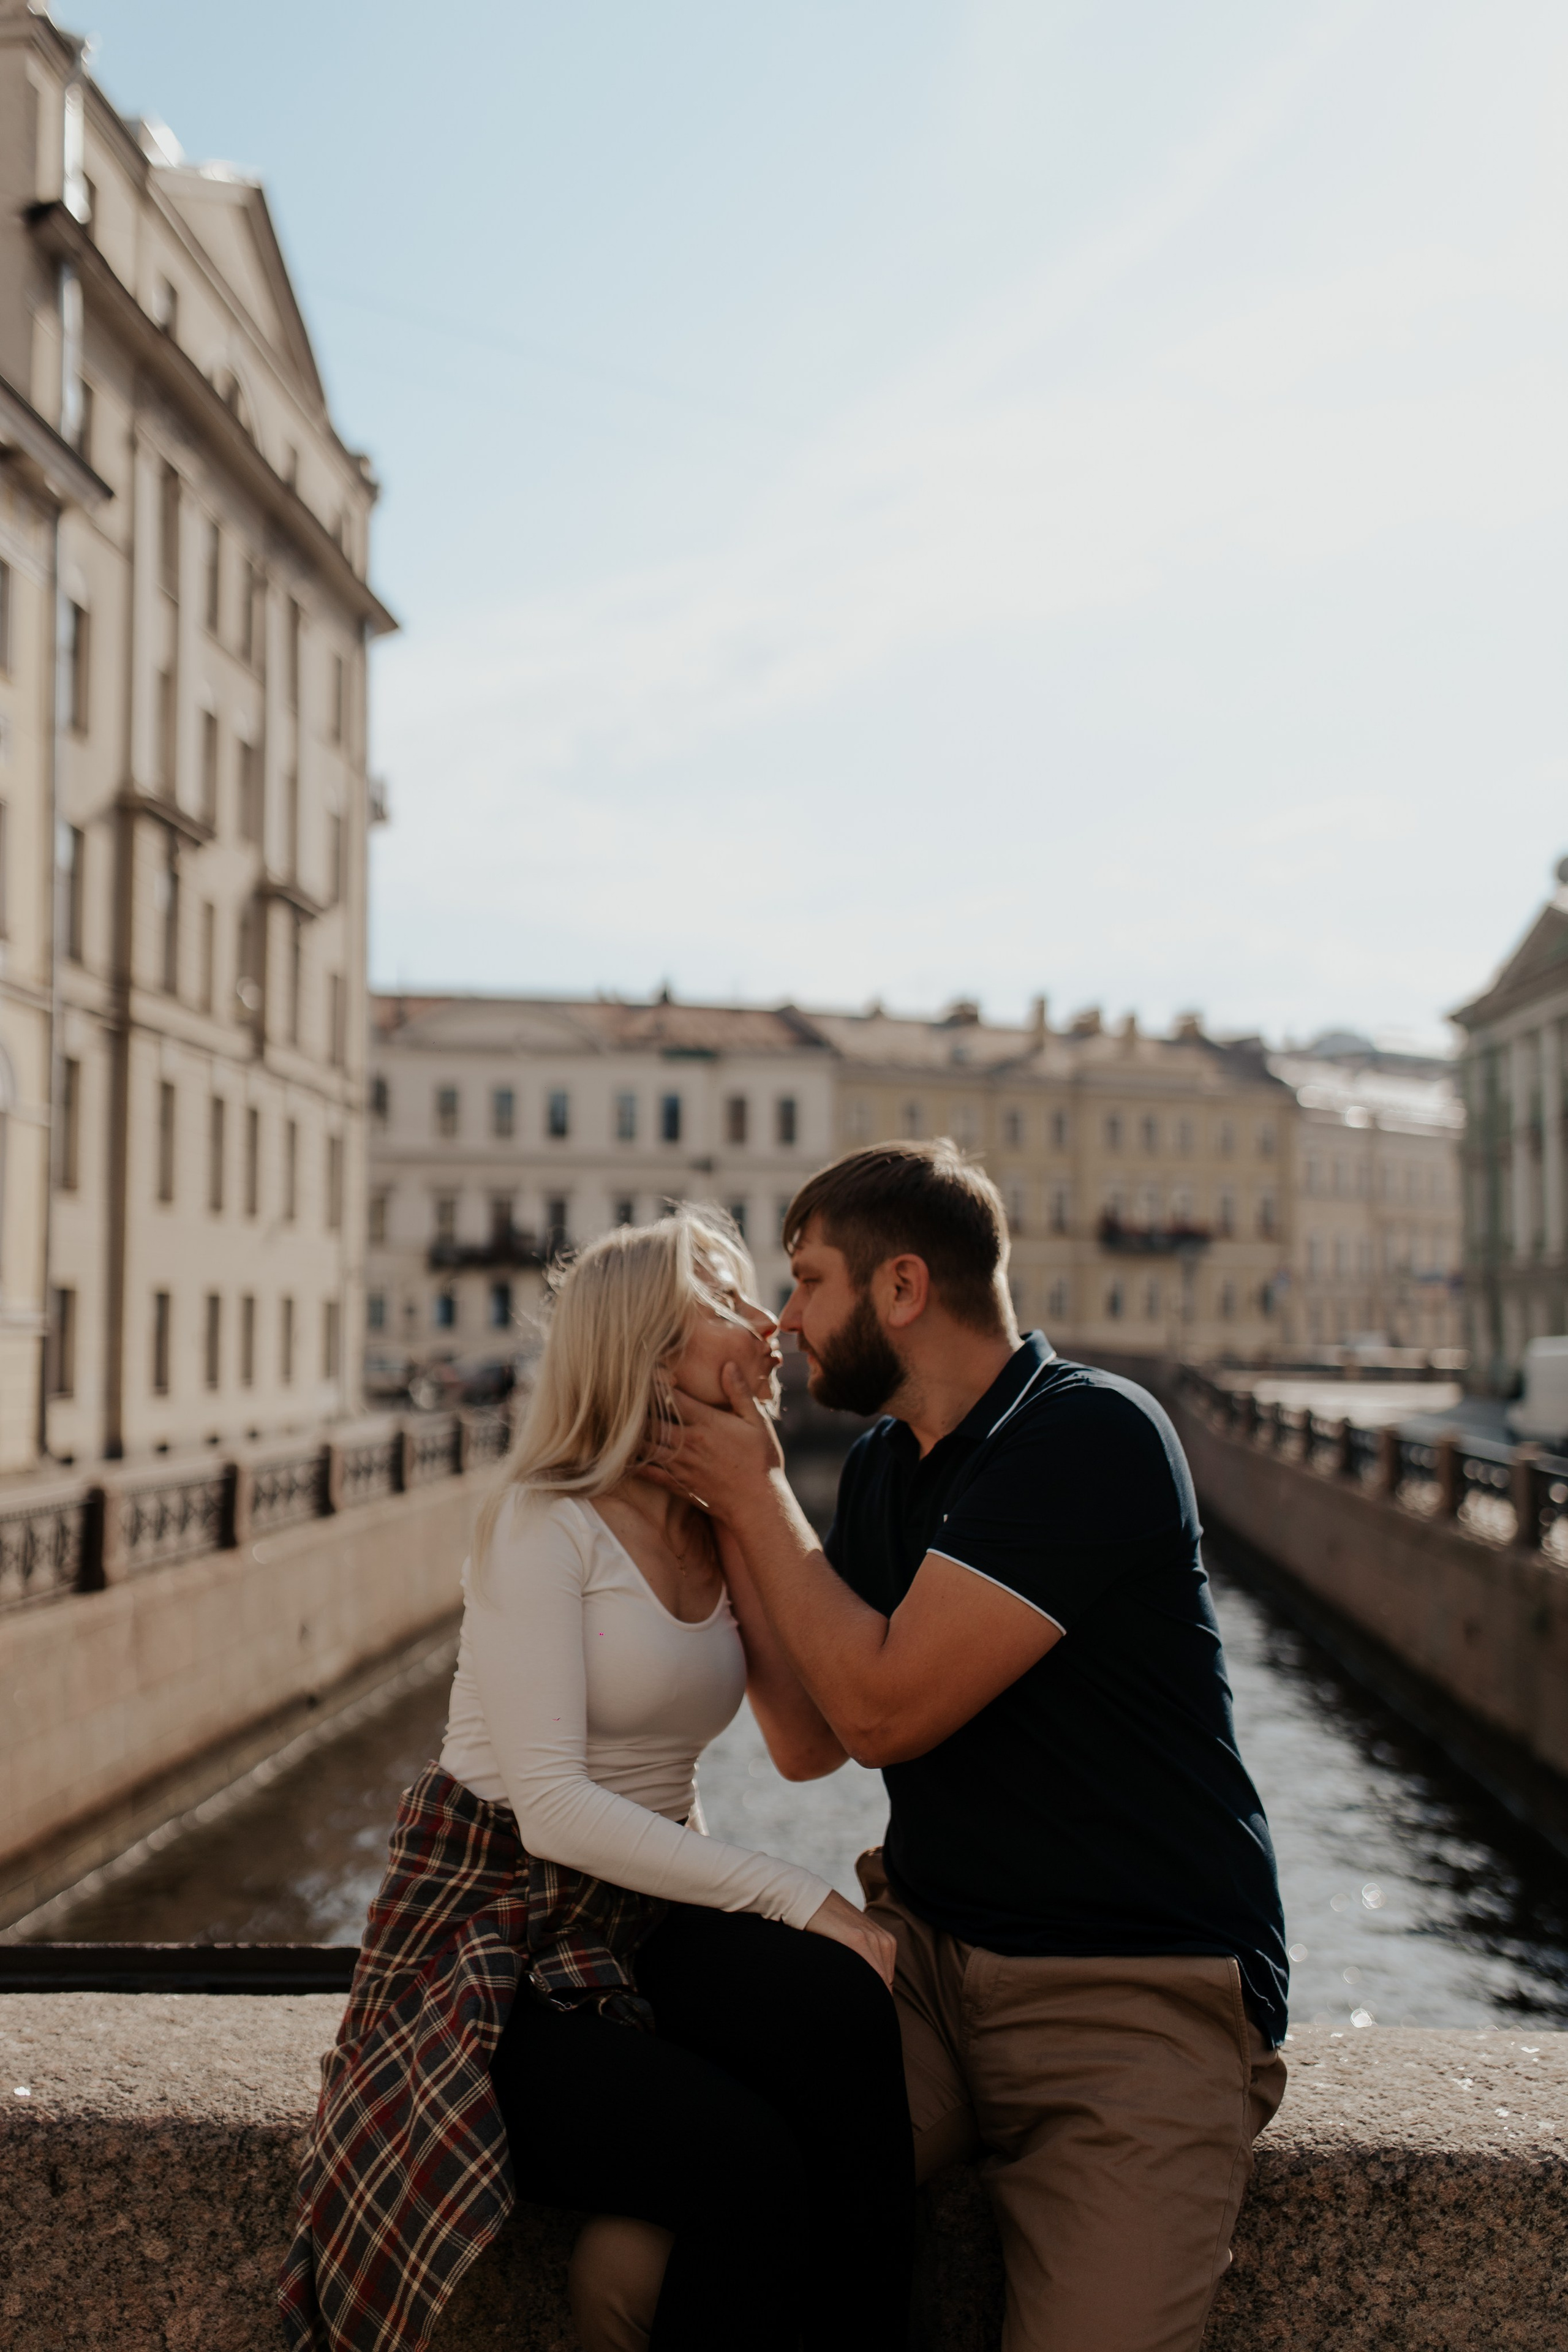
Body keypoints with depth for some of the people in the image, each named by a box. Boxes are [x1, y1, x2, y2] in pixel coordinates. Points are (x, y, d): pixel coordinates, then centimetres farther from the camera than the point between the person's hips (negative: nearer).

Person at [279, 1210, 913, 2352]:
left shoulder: (727, 1534, 10)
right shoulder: (547, 1523, -12)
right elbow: (554, 1807, -20)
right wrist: (797, 1895, -23)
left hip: (645, 1915, 6)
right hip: (497, 1939, -6)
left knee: (839, 2002, -28)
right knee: (746, 2165, -30)